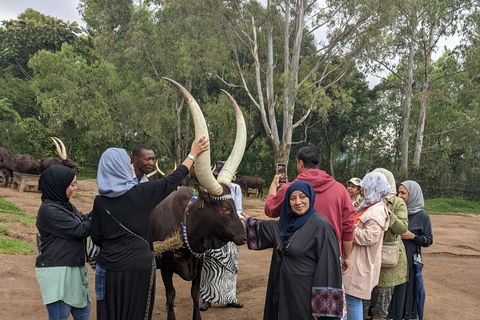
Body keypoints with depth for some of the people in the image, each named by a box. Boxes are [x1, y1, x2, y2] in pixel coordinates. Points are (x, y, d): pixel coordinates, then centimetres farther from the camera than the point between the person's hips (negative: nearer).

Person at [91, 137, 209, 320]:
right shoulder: (140, 193, -11)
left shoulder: (100, 201, -2)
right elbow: (172, 181, -1)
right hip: (138, 266, -3)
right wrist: (192, 154, 9)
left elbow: (96, 238, 3)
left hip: (109, 266, 3)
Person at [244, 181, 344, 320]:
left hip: (304, 293, -7)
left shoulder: (320, 225, -18)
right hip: (283, 289, 7)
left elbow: (328, 266, -20)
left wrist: (320, 307, -20)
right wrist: (250, 221, 41)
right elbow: (268, 228, 29)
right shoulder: (288, 222, 5)